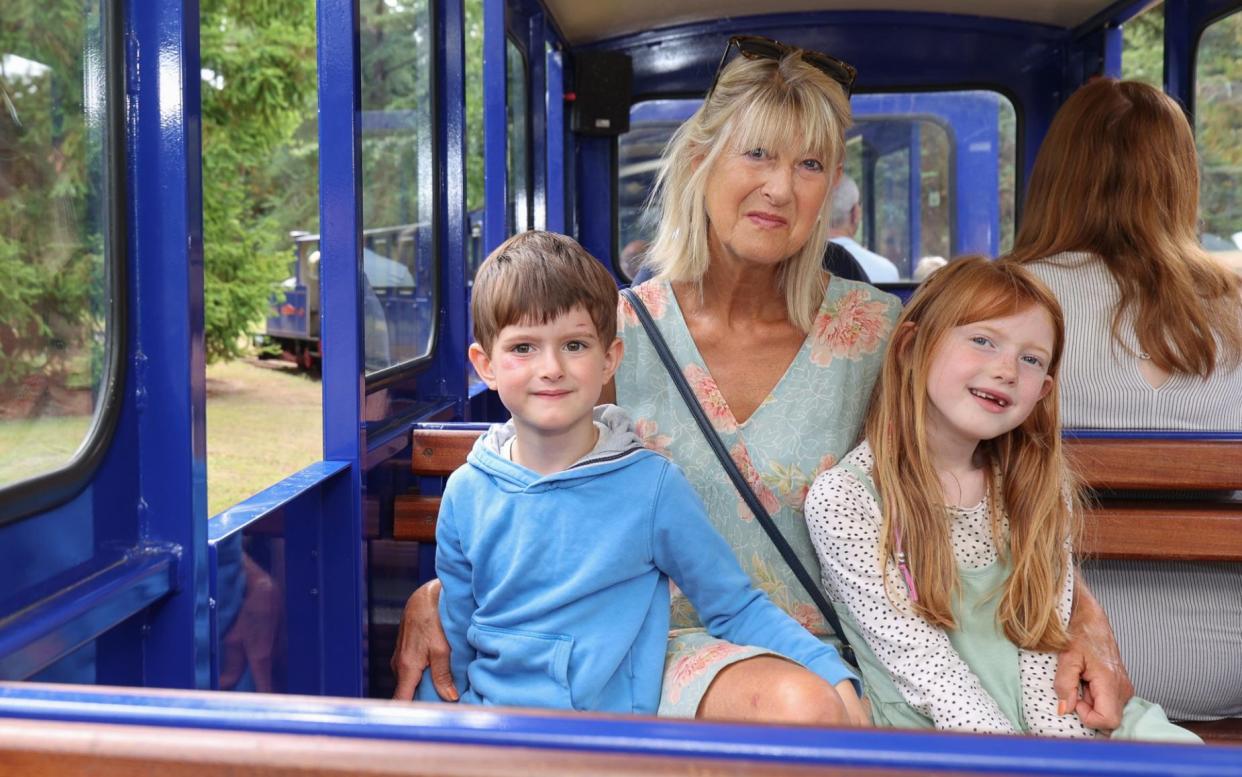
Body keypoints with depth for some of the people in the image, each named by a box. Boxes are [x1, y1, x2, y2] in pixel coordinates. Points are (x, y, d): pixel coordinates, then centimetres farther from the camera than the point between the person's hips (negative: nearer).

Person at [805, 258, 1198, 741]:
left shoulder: (1041, 487, 10)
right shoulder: (843, 496, -7)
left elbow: (1043, 640, 4)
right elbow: (919, 659, -12)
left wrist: (1063, 738, -13)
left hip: (1041, 721, 3)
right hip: (927, 734, -3)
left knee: (1182, 751, -20)